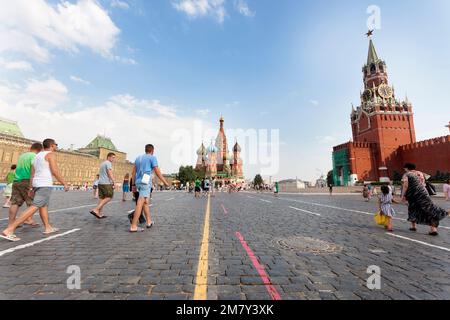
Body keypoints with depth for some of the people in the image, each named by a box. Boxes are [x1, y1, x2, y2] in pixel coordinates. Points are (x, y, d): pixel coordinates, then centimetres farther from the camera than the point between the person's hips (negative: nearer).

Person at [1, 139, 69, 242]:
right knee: (35, 207, -12)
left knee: (44, 205, 15)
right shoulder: (51, 154, -9)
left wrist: (31, 188, 18)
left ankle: (48, 228, 21)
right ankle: (9, 230, -17)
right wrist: (64, 184, -10)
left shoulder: (37, 156, 18)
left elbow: (32, 174, 16)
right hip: (45, 185, -10)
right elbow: (55, 172, -17)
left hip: (37, 184, 10)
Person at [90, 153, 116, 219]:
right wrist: (114, 182, -16)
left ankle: (100, 214, 7)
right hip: (106, 183, -9)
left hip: (100, 183, 9)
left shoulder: (102, 163, 22)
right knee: (109, 197, -3)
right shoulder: (108, 163, -8)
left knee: (102, 198, 9)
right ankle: (96, 210, -9)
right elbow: (110, 173, -17)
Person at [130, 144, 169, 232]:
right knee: (140, 203, -11)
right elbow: (157, 172, -6)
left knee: (146, 202, 17)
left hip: (138, 182, 8)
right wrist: (165, 182, 2)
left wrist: (134, 184, 20)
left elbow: (134, 172, 16)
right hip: (146, 182, -8)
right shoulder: (152, 158, -1)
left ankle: (149, 222, 24)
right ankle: (133, 226, -14)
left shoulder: (138, 158, 19)